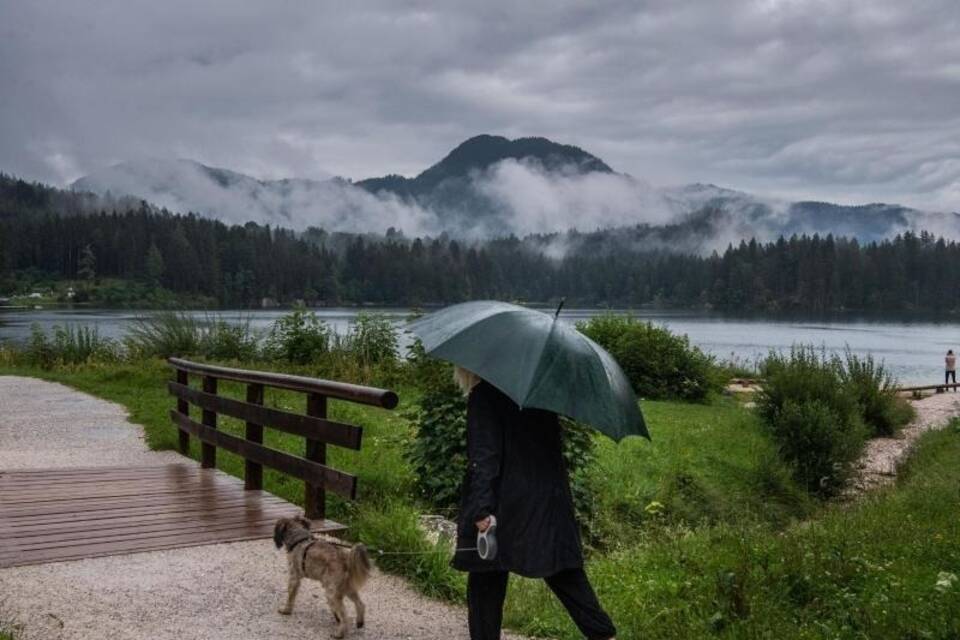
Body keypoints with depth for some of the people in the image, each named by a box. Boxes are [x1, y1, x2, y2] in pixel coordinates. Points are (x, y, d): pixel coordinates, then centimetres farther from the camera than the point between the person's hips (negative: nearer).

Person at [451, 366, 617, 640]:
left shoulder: (483, 395, -10)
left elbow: (484, 454, -19)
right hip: (551, 502, 6)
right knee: (565, 575, 12)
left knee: (486, 582, 5)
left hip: (504, 506, -6)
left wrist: (481, 507, -22)